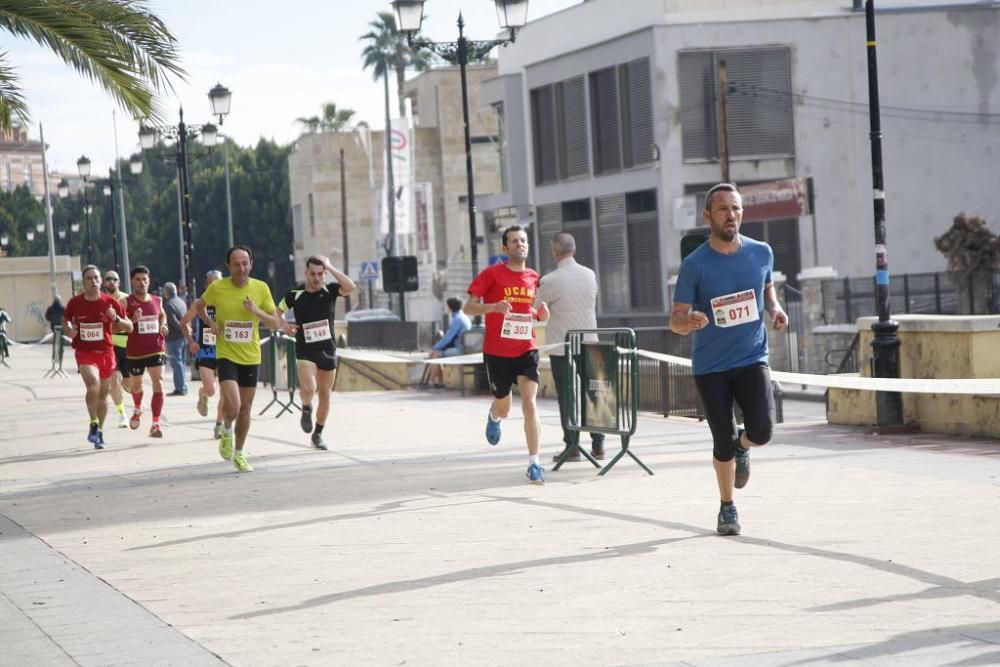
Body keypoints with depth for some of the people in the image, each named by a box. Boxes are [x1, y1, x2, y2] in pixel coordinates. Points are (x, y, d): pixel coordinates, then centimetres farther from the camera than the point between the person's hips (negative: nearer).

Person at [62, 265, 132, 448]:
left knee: (103, 394, 12)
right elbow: (65, 320, 16)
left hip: (106, 352, 2)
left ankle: (99, 432, 28)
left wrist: (116, 319, -20)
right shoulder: (75, 303, -5)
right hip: (85, 352, -2)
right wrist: (69, 330, -6)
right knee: (93, 386, -26)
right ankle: (94, 424, -10)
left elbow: (129, 327, -1)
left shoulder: (110, 302, -5)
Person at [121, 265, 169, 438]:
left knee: (158, 383, -16)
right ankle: (137, 409, 51)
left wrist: (163, 325, 6)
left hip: (156, 349, 1)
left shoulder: (157, 300, 5)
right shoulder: (126, 302, -8)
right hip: (135, 351, -1)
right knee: (136, 385, 18)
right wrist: (133, 321, -27)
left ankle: (155, 423, -16)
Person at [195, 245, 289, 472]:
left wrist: (258, 311, -18)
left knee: (245, 409, 11)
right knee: (232, 405, -19)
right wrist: (210, 322, -5)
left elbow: (275, 324, 0)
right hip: (226, 355, -3)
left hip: (251, 357, 3)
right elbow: (199, 305, 13)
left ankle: (239, 454, 29)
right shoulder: (217, 288, -7)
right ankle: (226, 431, 14)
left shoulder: (261, 288, -3)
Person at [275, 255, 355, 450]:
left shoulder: (330, 291, -3)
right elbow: (277, 313, 12)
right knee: (309, 388, -23)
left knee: (325, 395, 9)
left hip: (328, 350, 2)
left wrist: (330, 267, -19)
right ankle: (306, 410, 11)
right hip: (305, 350, -2)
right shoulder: (295, 294, -3)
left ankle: (318, 434, 26)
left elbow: (350, 287, -23)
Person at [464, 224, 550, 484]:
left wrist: (544, 313, -6)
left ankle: (534, 463, -14)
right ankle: (494, 416, 52)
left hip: (527, 350, 2)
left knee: (530, 404, -14)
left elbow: (541, 316, 19)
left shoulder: (534, 278, 6)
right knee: (503, 409, 13)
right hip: (497, 352, -2)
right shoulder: (491, 274, -6)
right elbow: (468, 308, -8)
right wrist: (494, 306, -26)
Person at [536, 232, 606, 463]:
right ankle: (598, 444, 10)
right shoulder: (590, 275, 2)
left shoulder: (550, 281, -13)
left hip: (561, 346, -4)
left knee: (567, 398, 1)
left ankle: (572, 447, 2)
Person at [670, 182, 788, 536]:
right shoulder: (695, 265, -8)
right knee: (723, 443, 3)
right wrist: (690, 321, -30)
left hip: (752, 358, 1)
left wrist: (774, 307, 1)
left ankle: (742, 446, 21)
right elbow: (675, 320, -6)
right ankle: (727, 508, 26)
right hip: (710, 365, -1)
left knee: (761, 431, -17)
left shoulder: (761, 253, 1)